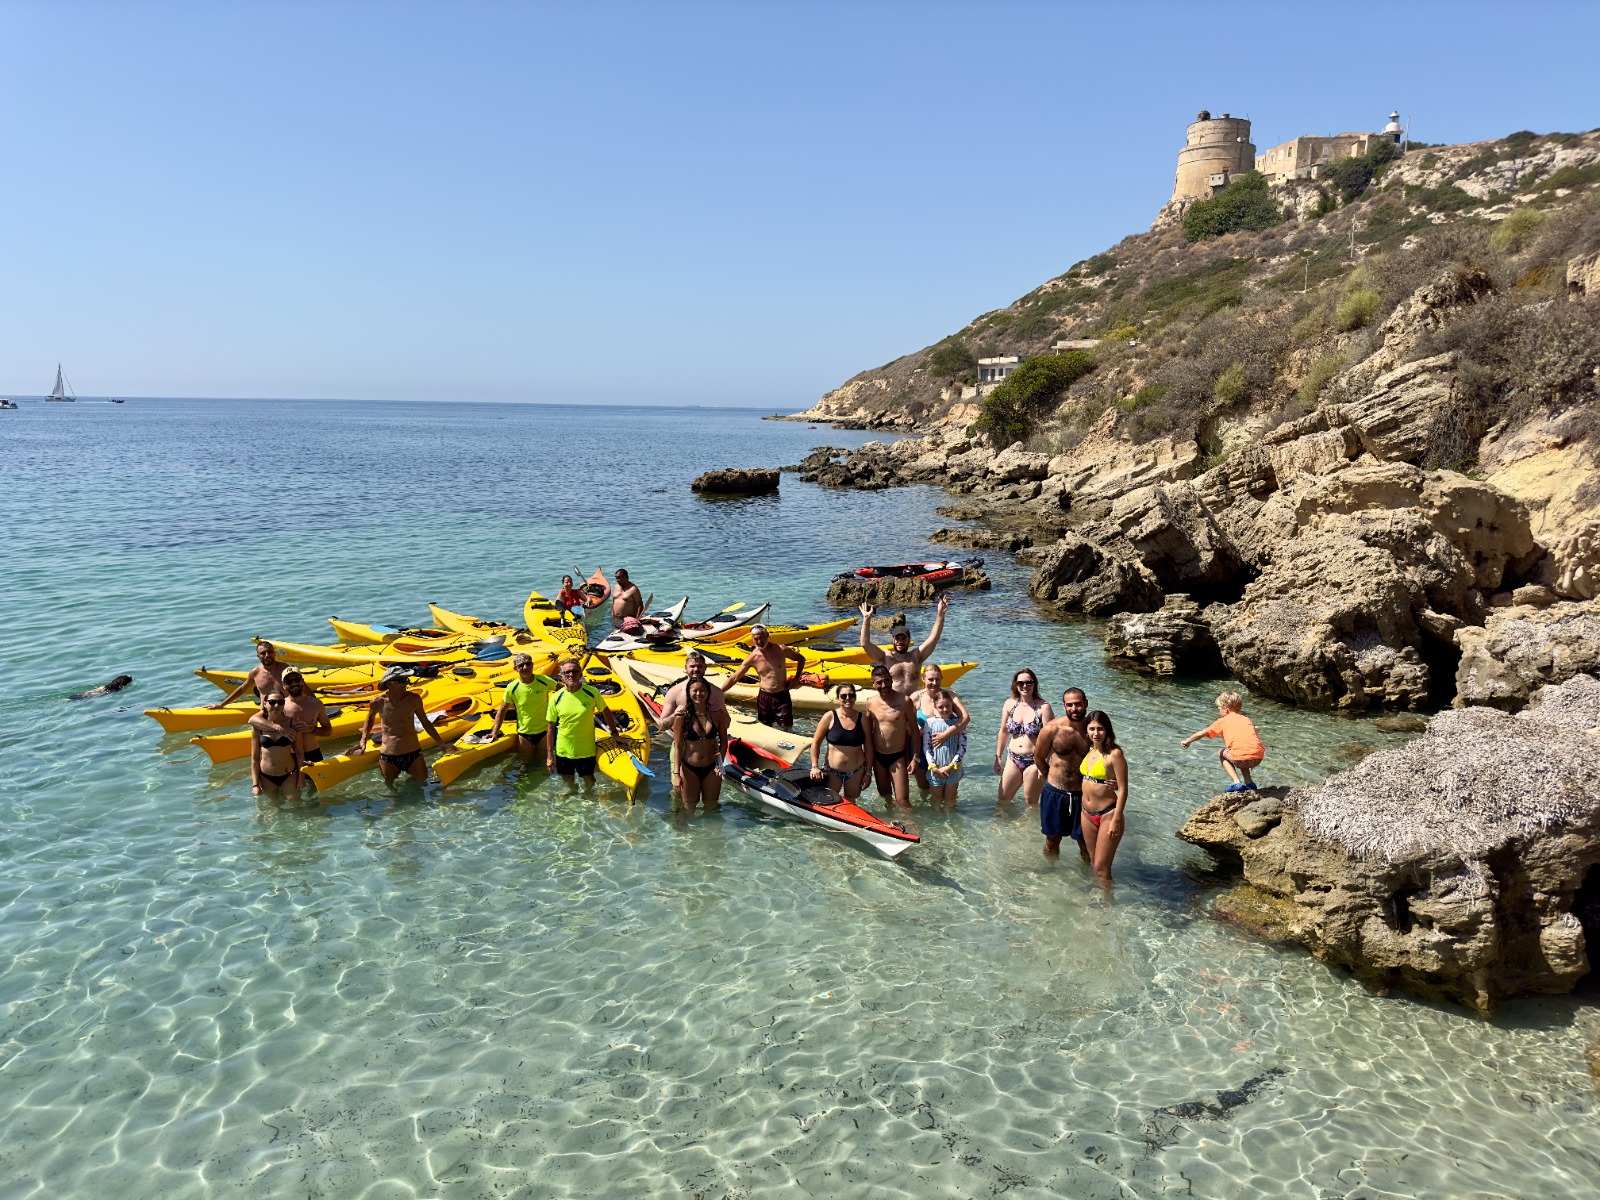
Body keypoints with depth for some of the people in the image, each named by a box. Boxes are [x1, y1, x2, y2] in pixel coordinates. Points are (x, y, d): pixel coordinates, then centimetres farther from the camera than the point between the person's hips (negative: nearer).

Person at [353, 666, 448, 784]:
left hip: (413, 753, 1)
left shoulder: (414, 699, -8)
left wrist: (441, 744, 6)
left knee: (422, 781, 9)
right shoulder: (378, 702, -9)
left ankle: (408, 770, 38)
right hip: (388, 757, -1)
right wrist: (363, 741, 8)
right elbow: (370, 719, 14)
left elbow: (425, 723, 5)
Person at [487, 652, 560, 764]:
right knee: (526, 762, 12)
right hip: (524, 732, 0)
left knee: (546, 761, 13)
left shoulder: (544, 680, -12)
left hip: (544, 730, 0)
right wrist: (494, 732, -8)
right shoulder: (512, 688, -12)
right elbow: (502, 710, -3)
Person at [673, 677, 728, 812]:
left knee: (712, 806, 18)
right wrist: (677, 773, -11)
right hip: (689, 769, -1)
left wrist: (720, 763, -8)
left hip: (711, 768, 2)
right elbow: (678, 746, -9)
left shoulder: (717, 714, -8)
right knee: (689, 807, 15)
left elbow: (723, 741, 3)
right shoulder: (682, 717, -13)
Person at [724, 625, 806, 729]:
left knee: (786, 728, -3)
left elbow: (801, 659, 9)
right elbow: (734, 678, -3)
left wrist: (796, 678, 0)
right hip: (764, 697, 1)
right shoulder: (752, 657, -7)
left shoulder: (781, 650, -8)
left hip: (782, 696, -1)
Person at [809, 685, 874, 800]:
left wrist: (868, 772, 2)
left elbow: (868, 747, 3)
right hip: (832, 771, -1)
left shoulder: (862, 718, -4)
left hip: (856, 772, 1)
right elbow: (816, 743, -3)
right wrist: (815, 767, -10)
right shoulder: (830, 717, -9)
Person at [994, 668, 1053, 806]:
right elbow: (1003, 732, 11)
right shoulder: (1009, 704, 2)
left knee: (1030, 803, 8)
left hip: (1034, 761, -5)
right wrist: (998, 757, 12)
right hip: (1013, 759, 5)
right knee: (1003, 799, 12)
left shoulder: (1043, 707, -12)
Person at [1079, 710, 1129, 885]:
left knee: (1101, 867, -3)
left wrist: (1116, 820, -18)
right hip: (1087, 814, 7)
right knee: (1093, 863, 18)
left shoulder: (1114, 754, -17)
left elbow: (1123, 790, -17)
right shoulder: (1090, 750, 3)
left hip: (1107, 814, -7)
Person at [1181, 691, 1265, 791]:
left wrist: (1188, 741, 34)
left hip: (1241, 758, -5)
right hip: (1258, 759, 6)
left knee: (1221, 753, 25)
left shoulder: (1223, 721, 14)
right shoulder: (1247, 720, 25)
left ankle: (1237, 783, 9)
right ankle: (1249, 782, 23)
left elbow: (1201, 733, 18)